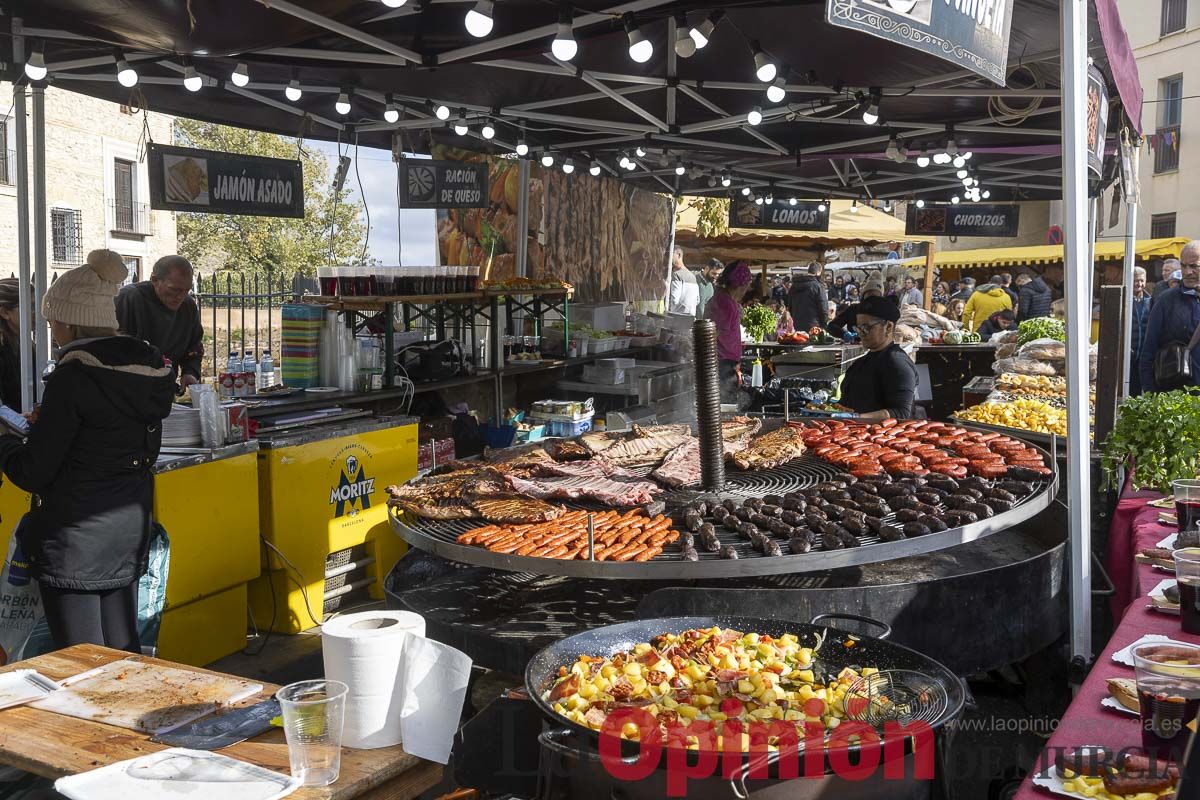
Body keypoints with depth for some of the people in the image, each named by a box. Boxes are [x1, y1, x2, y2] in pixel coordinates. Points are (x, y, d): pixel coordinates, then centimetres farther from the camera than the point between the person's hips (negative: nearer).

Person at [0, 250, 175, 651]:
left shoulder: (73, 376, -17)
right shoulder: (150, 370, 4)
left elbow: (33, 472, -14)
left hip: (75, 542, -7)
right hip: (129, 532, 7)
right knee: (123, 651, 16)